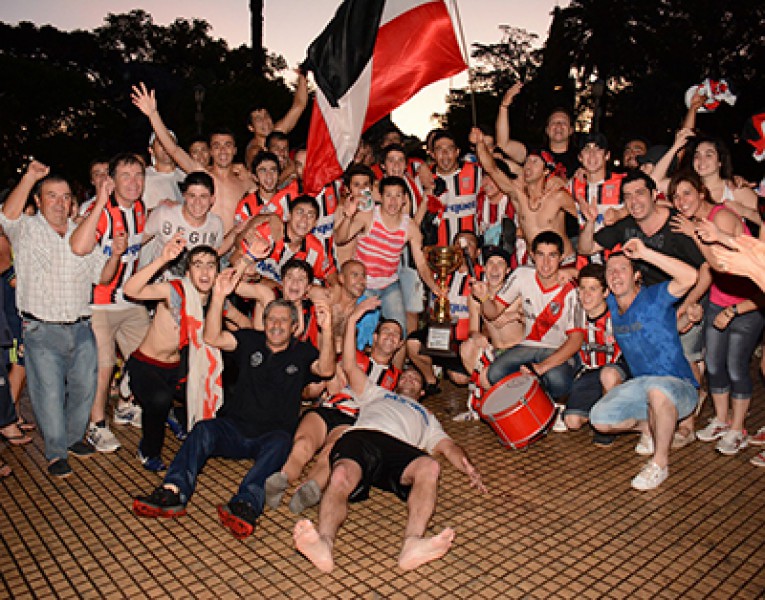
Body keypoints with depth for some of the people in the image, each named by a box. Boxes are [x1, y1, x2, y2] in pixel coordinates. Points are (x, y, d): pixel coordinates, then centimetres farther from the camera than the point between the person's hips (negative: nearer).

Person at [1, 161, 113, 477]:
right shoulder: (27, 230, 0)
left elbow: (102, 275, 12)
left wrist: (116, 253, -7)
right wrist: (28, 178, -34)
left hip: (81, 328, 4)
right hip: (42, 330, -4)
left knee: (84, 386, 10)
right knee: (49, 392, -2)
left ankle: (74, 438, 31)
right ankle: (56, 451, 14)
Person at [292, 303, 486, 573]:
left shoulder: (426, 416, 44)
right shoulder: (376, 394, 43)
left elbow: (447, 445, 29)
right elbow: (350, 366, 34)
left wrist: (466, 464, 5)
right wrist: (352, 319, 32)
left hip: (400, 448, 1)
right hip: (360, 437, 0)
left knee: (429, 467, -36)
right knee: (341, 477, -36)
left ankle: (413, 542, -55)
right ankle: (325, 544, -59)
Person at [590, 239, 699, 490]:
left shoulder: (654, 297, -14)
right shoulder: (611, 303, 6)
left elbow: (690, 276, -34)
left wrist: (645, 252, -32)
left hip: (678, 385, -6)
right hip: (640, 384, 7)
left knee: (657, 389, -41)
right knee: (599, 420, -9)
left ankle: (660, 462, -19)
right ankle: (648, 426, 20)